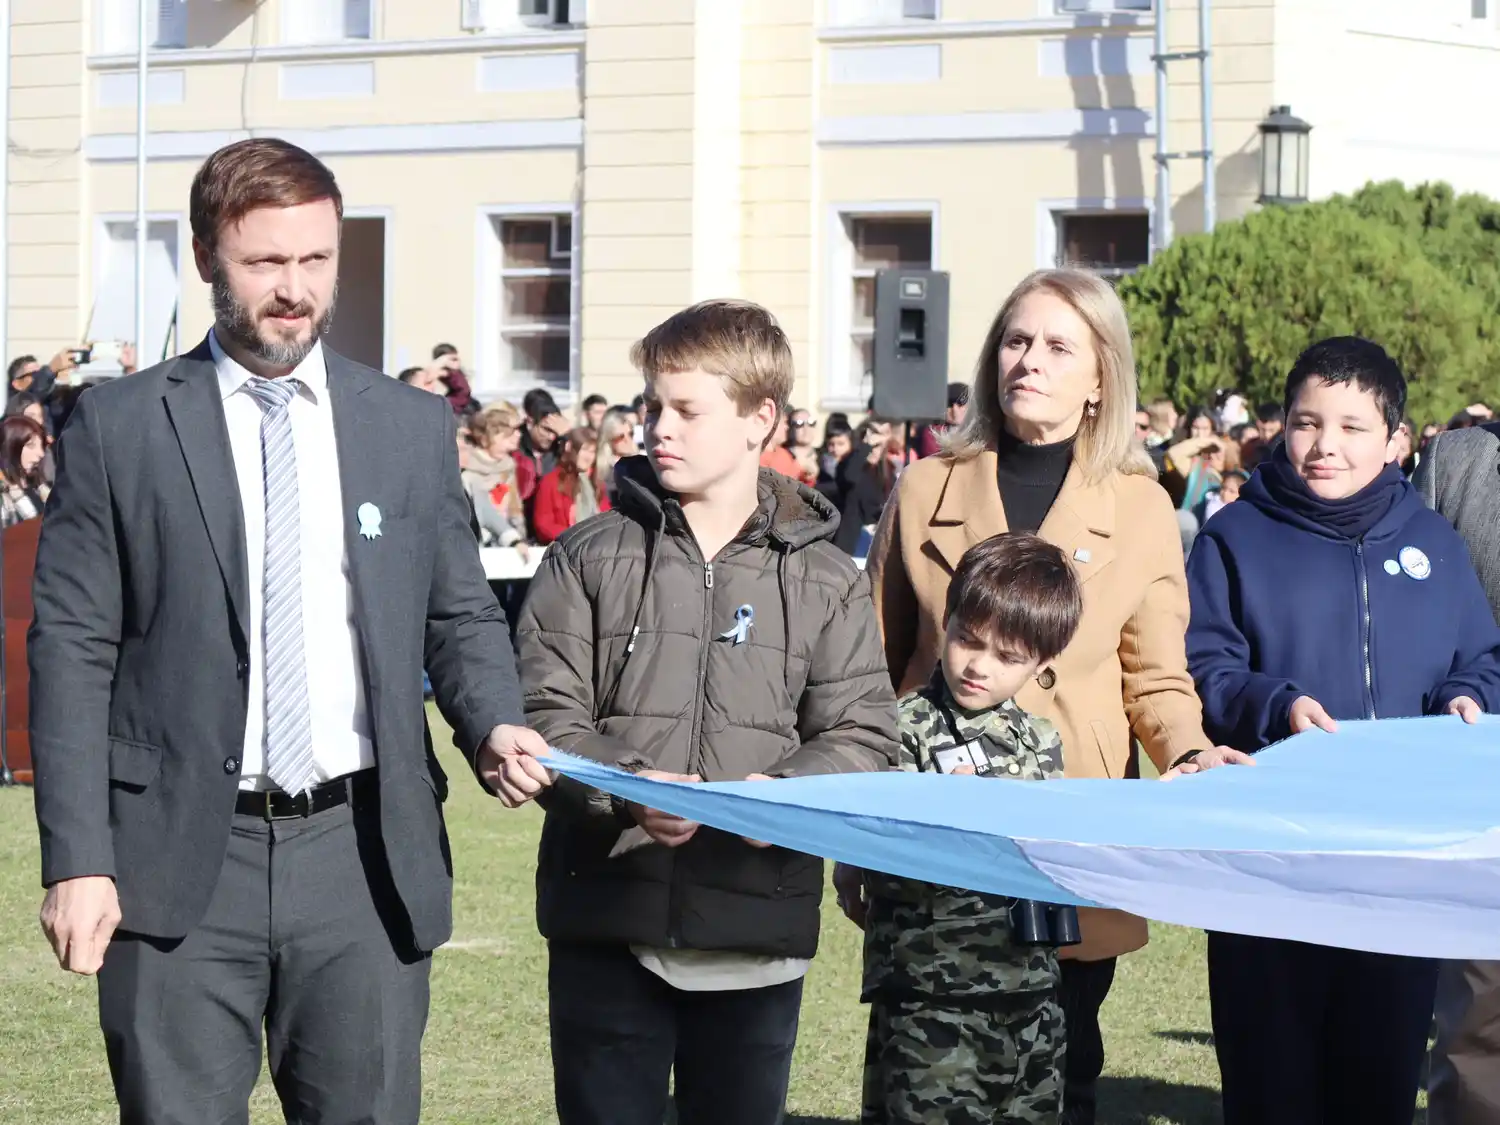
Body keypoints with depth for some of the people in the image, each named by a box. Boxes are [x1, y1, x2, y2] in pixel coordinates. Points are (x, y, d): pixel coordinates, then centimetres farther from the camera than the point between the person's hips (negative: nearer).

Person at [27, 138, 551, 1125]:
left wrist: (495, 726, -8)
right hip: (179, 858, -2)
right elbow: (73, 651, -1)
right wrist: (77, 861, -8)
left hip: (364, 856, 2)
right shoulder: (119, 430, 2)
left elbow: (462, 616, 14)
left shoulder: (415, 429, 10)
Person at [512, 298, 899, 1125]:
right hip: (607, 923, -1)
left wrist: (780, 794, -19)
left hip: (758, 931, 1)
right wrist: (628, 790, -20)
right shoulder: (589, 559, 5)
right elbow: (545, 716, -2)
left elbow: (860, 738, 1)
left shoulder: (824, 581, 6)